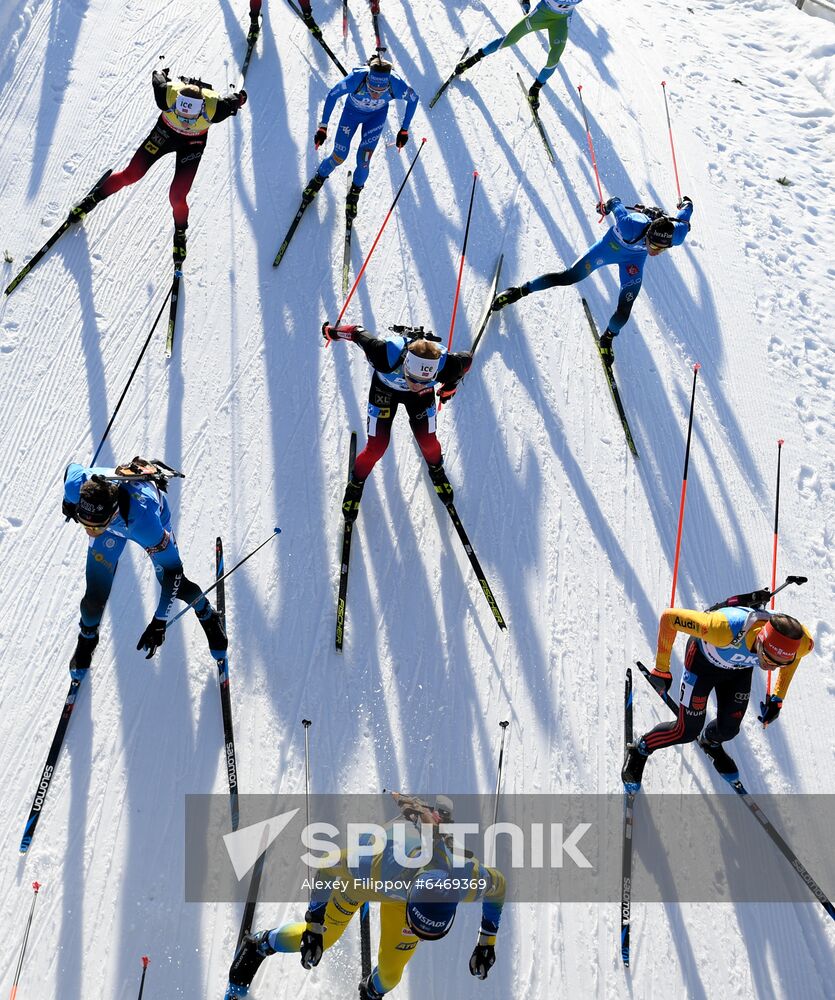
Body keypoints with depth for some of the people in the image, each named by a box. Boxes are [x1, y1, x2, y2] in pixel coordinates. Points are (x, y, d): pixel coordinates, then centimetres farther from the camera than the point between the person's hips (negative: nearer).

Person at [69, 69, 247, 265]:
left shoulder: (213, 107, -41)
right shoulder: (168, 95, -38)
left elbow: (231, 103, -17)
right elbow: (157, 78, -15)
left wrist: (239, 99, 7)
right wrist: (161, 73, 10)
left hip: (193, 144, -1)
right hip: (166, 131, 1)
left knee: (176, 197, -8)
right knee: (130, 175, 4)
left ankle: (180, 234, 23)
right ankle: (94, 198, 31)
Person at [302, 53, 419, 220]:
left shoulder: (396, 85, -39)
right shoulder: (356, 79, -41)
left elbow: (413, 98, -15)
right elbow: (332, 95, -23)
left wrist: (404, 130, -9)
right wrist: (323, 127, -20)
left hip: (376, 115, 0)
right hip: (352, 110, 0)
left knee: (363, 161, -6)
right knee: (338, 157, 2)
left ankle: (355, 192, 27)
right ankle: (319, 179, 36)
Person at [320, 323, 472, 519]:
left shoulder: (445, 364, -41)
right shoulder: (386, 355, -46)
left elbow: (467, 359, -17)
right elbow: (359, 334, -27)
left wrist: (451, 386, 1)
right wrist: (332, 332, -6)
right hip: (385, 388, -1)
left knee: (427, 441, 6)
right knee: (376, 447, -3)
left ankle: (436, 469, 44)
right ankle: (356, 484, 28)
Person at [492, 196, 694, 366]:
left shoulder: (677, 235, -37)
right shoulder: (631, 226, -45)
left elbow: (684, 214, -14)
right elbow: (617, 205, -24)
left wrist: (686, 204, 9)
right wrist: (609, 205, -1)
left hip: (635, 257, 2)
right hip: (613, 244, -2)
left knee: (623, 313, -3)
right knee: (569, 277, 1)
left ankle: (607, 339, 28)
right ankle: (521, 290, 20)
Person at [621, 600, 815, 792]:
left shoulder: (801, 642, -34)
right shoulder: (725, 630, -49)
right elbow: (669, 617, -36)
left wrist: (777, 699, -5)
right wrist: (662, 669, -26)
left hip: (740, 668, 4)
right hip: (703, 659, -4)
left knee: (729, 729, 7)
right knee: (687, 731, 1)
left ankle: (710, 742, 46)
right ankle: (639, 751, 30)